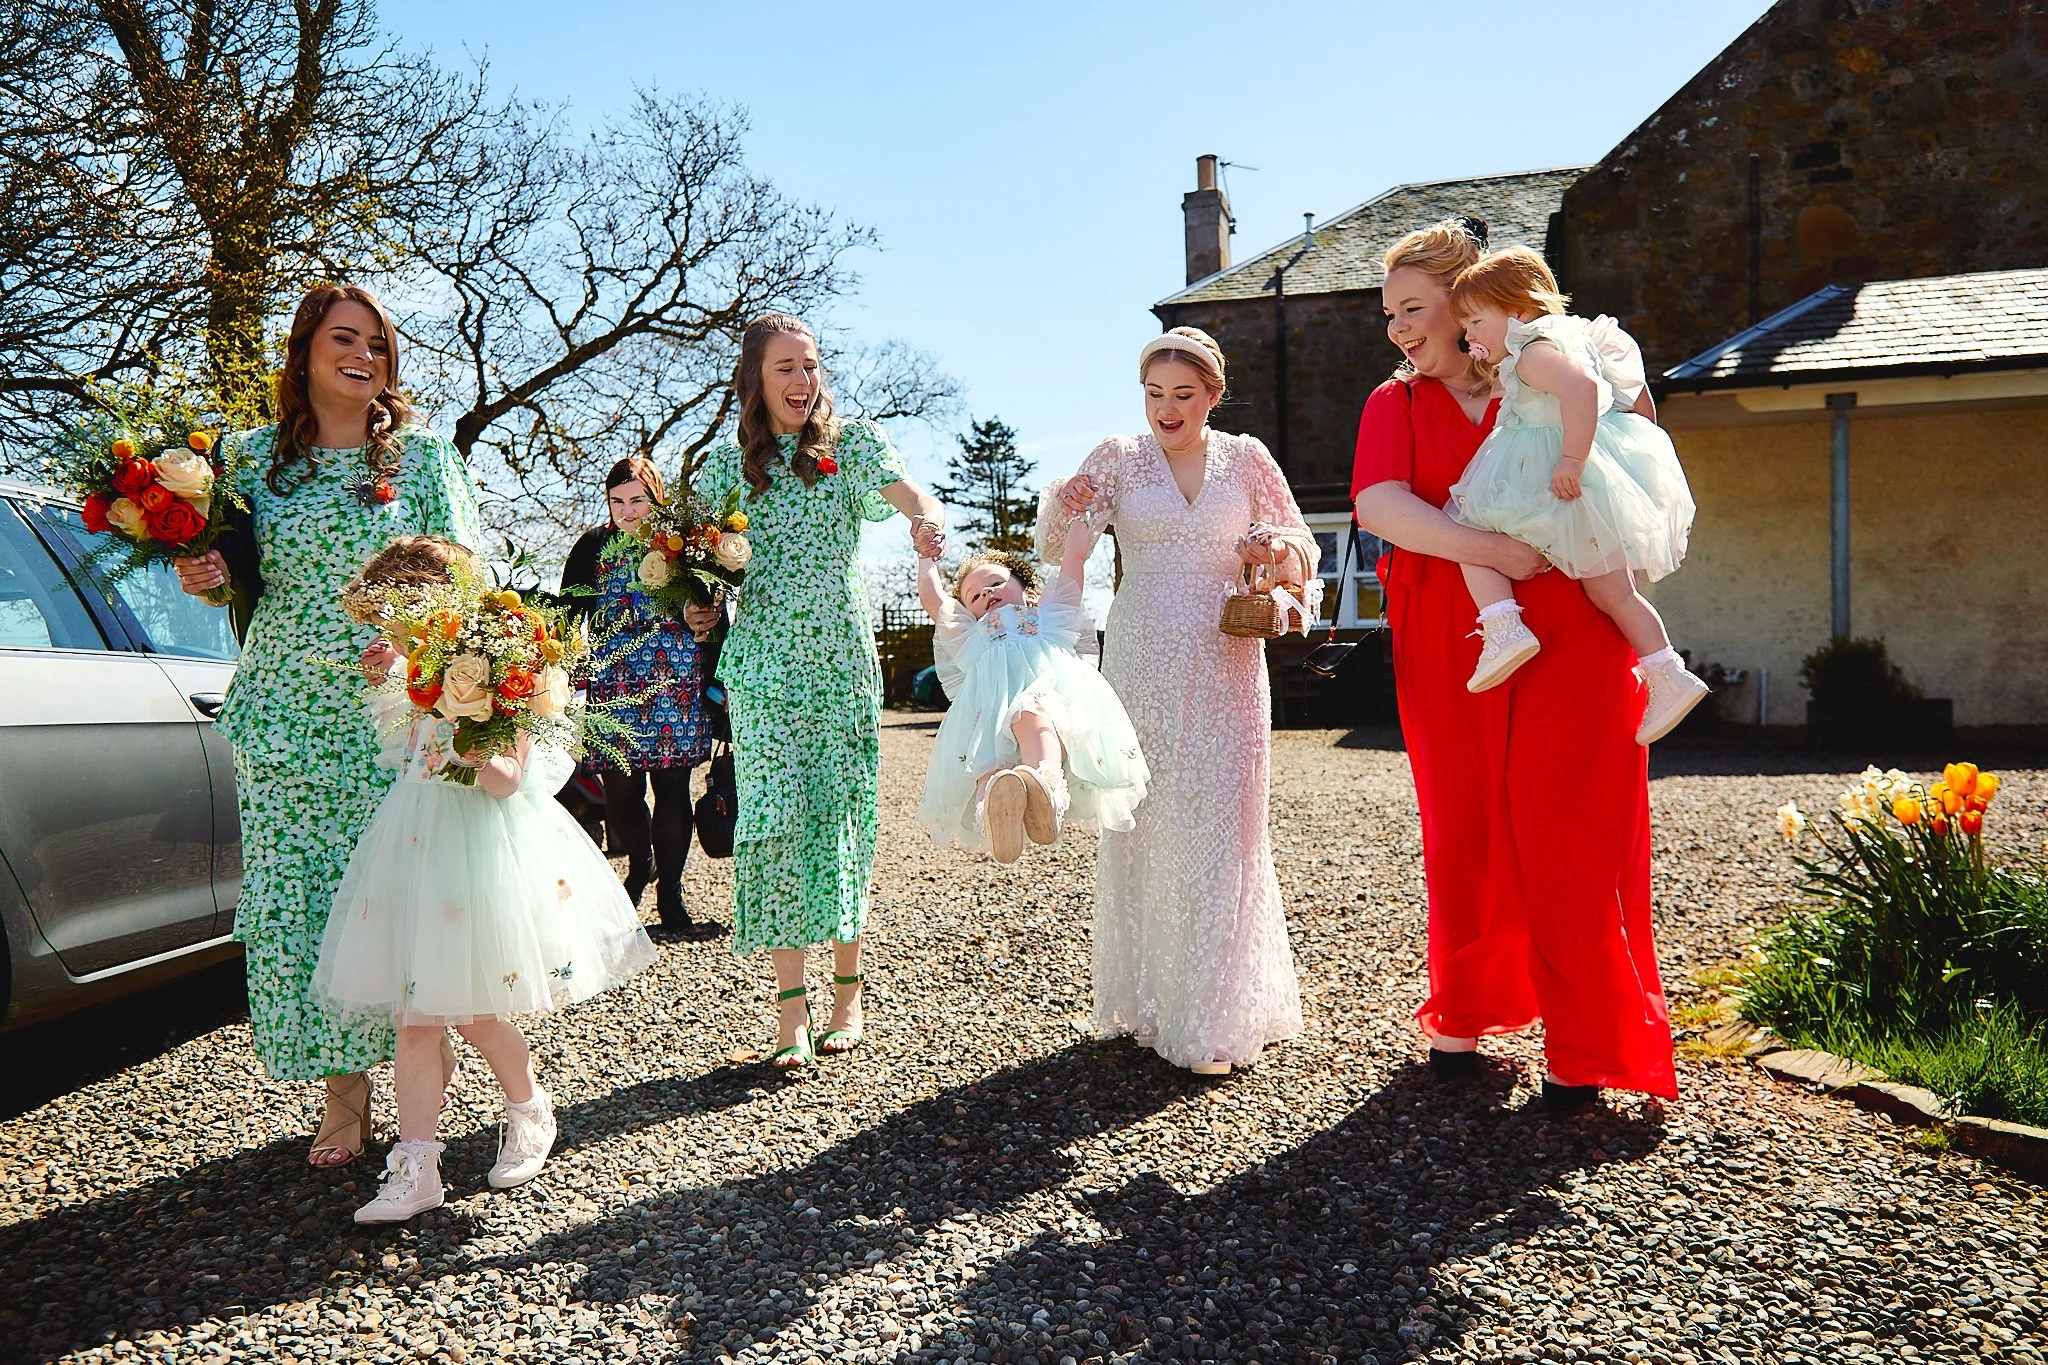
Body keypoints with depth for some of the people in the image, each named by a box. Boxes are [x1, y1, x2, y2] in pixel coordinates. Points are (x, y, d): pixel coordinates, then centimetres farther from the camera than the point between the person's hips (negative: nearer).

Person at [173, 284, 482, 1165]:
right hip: (288, 714, 2)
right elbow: (249, 579, 17)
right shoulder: (258, 455, 11)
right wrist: (209, 577, -4)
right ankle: (345, 1086, 12)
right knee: (298, 898, 1)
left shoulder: (424, 456, 5)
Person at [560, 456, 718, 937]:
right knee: (620, 788, 3)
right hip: (614, 684, 1)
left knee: (672, 790, -1)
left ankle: (670, 898, 8)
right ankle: (639, 865, 31)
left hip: (677, 680, -1)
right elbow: (568, 612, 9)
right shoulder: (593, 546, 7)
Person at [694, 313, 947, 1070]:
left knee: (840, 811, 2)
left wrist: (928, 522, -35)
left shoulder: (852, 443, 5)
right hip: (761, 662, 1)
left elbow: (915, 496, -11)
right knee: (774, 816, -5)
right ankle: (790, 1000, 1)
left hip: (842, 658, -1)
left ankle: (847, 989, 15)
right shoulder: (725, 463, 9)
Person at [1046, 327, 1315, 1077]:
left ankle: (1212, 1019, 6)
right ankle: (1150, 997, 19)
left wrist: (1275, 546, -11)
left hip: (1226, 664, 0)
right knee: (1143, 825, 3)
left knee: (1219, 827, -2)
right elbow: (1055, 551, -1)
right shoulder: (1117, 458, 5)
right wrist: (1063, 505, -23)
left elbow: (1305, 553, 12)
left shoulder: (1245, 458, 7)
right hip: (1141, 662, 0)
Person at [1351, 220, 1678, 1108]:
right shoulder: (1396, 403, 10)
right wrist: (1491, 550, -20)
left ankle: (1586, 1046, 9)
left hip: (1568, 633, -1)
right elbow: (1380, 505, -9)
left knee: (1565, 834, -2)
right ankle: (1465, 1012, 25)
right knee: (1464, 830, 7)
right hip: (1448, 642, 1)